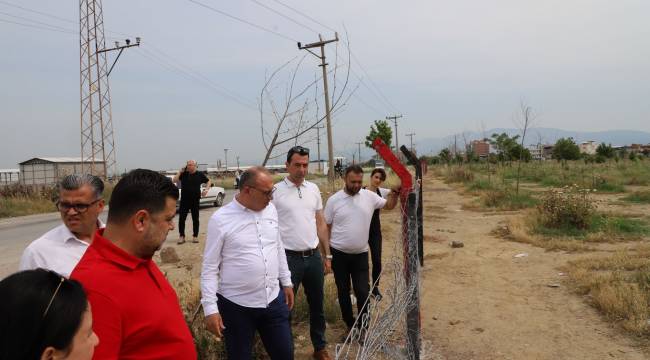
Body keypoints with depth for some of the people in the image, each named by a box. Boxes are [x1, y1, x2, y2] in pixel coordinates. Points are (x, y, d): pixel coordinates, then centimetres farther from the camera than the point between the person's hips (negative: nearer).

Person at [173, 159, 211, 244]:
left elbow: (208, 181, 13)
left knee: (195, 219, 6)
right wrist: (180, 171, -9)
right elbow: (174, 180, -5)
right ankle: (181, 236, 9)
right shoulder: (183, 174, 3)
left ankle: (195, 236, 16)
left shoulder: (200, 174, 2)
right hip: (184, 200, 1)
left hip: (195, 200, 0)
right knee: (181, 218, -1)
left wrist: (206, 189, -3)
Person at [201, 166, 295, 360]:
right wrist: (210, 308, -13)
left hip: (274, 300, 5)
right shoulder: (220, 219, -13)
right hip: (237, 306, -4)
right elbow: (210, 268, -10)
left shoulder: (270, 209, 2)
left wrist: (286, 282, 16)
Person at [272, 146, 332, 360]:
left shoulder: (313, 189, 7)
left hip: (313, 257, 5)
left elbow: (321, 224, 12)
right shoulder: (276, 191, -8)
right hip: (289, 258, -5)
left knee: (317, 305, 17)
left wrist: (327, 255, 11)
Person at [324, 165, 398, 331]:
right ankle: (350, 324, 30)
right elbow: (326, 227, -2)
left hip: (361, 254, 1)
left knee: (363, 291, 3)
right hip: (339, 254, -1)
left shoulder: (369, 196, -3)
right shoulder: (334, 200, -8)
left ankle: (363, 326, 21)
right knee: (343, 291, 12)